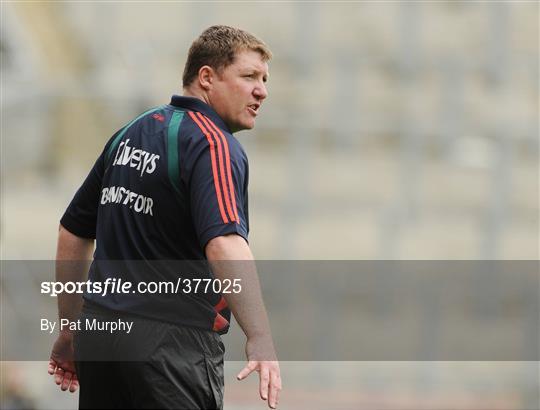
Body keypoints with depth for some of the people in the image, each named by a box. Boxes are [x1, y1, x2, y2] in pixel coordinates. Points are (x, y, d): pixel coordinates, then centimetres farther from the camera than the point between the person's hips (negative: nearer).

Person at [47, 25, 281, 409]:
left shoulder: (130, 134, 14)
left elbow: (73, 233, 19)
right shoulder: (213, 145, -12)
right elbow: (223, 244, -29)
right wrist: (260, 338, -35)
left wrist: (71, 328, 24)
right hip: (172, 342, -8)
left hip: (99, 328, 8)